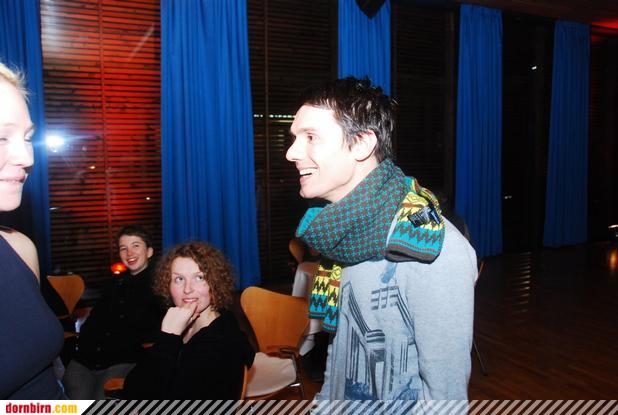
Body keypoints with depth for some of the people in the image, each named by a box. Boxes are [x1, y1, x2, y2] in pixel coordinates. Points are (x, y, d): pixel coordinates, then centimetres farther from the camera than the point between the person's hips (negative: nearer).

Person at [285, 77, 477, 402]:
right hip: (342, 398, 6)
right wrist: (325, 398, 8)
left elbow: (447, 389, -24)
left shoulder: (433, 252, -29)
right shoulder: (341, 233, -6)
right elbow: (339, 337, 5)